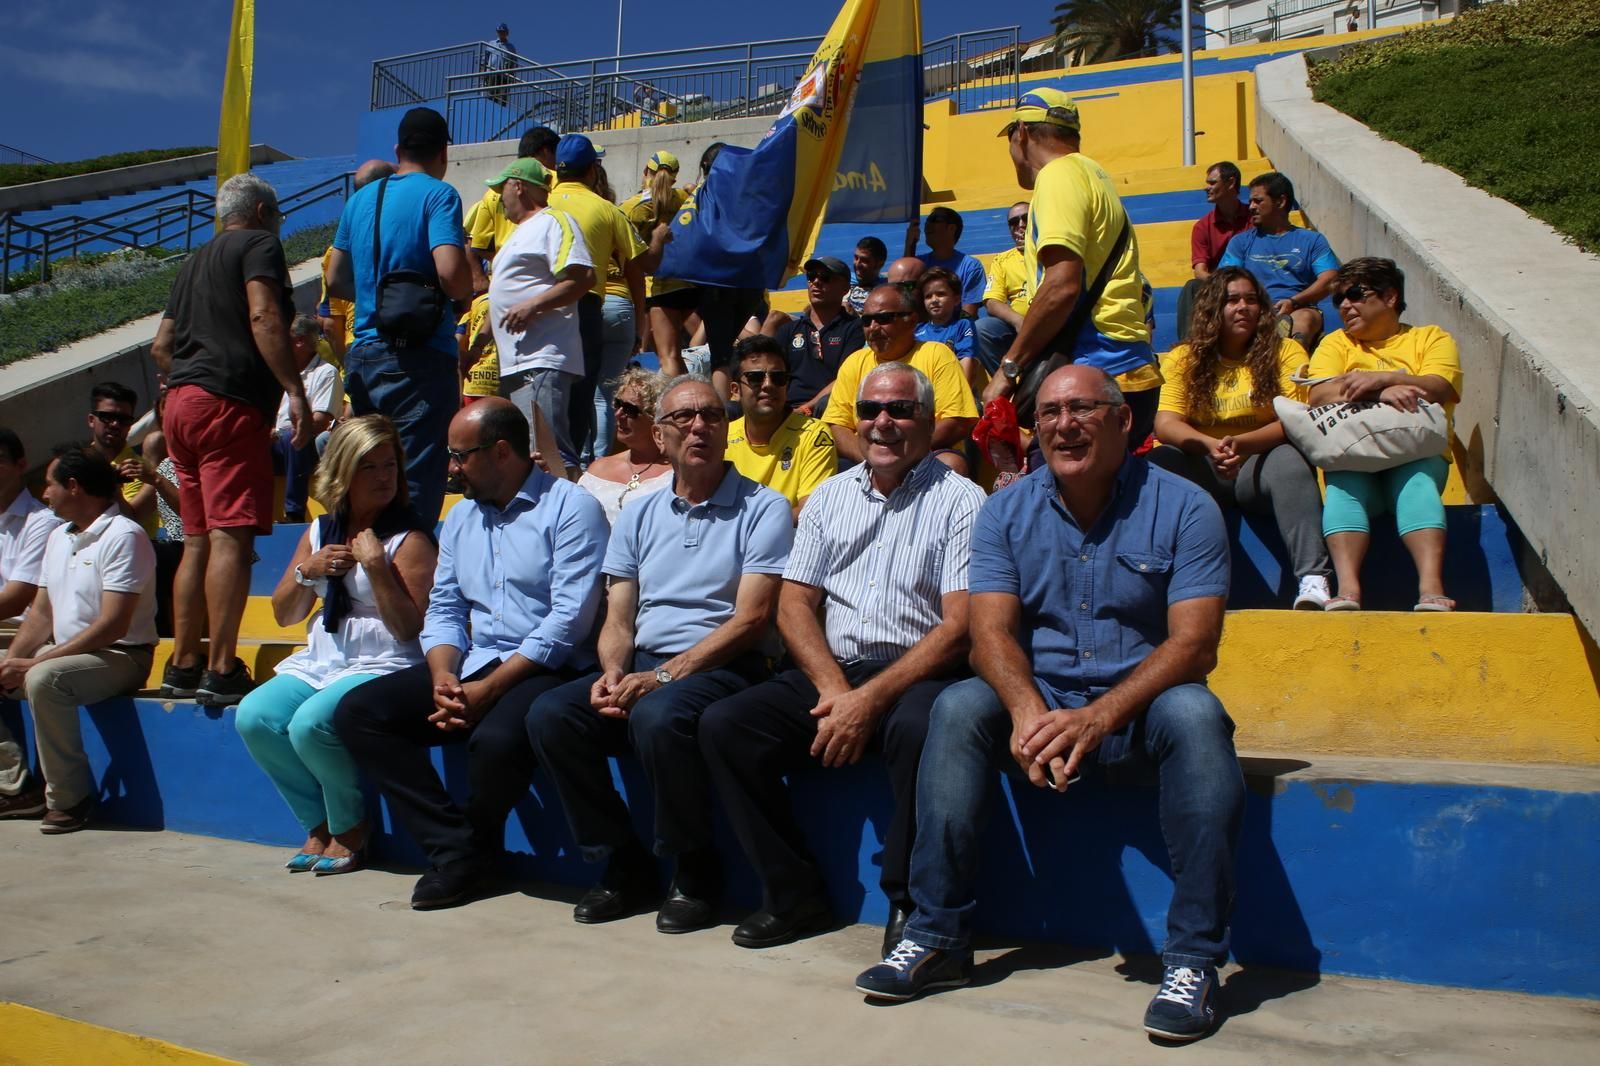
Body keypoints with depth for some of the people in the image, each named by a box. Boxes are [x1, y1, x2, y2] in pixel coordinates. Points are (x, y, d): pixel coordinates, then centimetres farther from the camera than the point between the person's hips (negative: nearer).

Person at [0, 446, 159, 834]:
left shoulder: (124, 536, -15)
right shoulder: (58, 537, 14)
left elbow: (113, 625, -22)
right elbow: (41, 614, 14)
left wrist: (33, 663, -22)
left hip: (121, 656, -9)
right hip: (65, 651, 9)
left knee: (42, 679, -33)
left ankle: (68, 799, -21)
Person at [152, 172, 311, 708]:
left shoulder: (196, 261, 27)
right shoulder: (259, 244, 3)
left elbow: (161, 346, 26)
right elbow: (263, 317, -14)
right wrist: (296, 392, -20)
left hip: (182, 403, 9)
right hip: (230, 403, -9)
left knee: (197, 539, 10)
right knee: (231, 536, -13)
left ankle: (183, 665, 12)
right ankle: (221, 672, -17)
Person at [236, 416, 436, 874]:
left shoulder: (410, 539, -5)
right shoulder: (319, 532, 14)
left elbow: (409, 629, -13)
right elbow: (283, 616, 17)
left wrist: (376, 566, -19)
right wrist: (306, 572, -2)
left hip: (381, 664, -7)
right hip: (320, 660, 7)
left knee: (309, 724, -30)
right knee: (253, 717, -17)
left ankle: (351, 830, -2)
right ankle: (319, 825, 3)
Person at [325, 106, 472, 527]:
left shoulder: (361, 198, 14)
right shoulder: (438, 195, -6)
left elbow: (335, 280, 19)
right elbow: (450, 271, -21)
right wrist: (463, 298, -2)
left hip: (363, 354, 7)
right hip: (421, 356, -7)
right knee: (417, 485, -5)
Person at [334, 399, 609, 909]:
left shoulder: (570, 508, -6)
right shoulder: (460, 517, 18)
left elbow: (569, 620, -15)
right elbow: (443, 610, 14)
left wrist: (490, 687, -19)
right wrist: (443, 678, -7)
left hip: (545, 670, -7)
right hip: (472, 665, 8)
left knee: (496, 740, -36)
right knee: (356, 712, -8)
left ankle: (477, 848, -2)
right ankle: (456, 847, -11)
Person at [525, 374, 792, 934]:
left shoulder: (762, 509, 0)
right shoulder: (638, 516, 16)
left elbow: (750, 619, -10)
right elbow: (618, 620, 13)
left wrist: (665, 675, -18)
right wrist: (612, 674, -10)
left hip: (725, 668, -5)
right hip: (642, 667, 5)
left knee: (658, 716, -35)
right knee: (550, 715, -19)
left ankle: (694, 872, -10)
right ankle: (623, 863, -2)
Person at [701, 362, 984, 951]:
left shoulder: (960, 500, 0)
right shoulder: (829, 497, 15)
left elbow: (959, 627, -10)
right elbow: (794, 604, 8)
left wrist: (871, 699, -20)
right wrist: (834, 689, -10)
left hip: (916, 676, -4)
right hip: (828, 674, 5)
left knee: (918, 728, -37)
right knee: (723, 725, -15)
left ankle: (911, 905, -15)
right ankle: (794, 893, -3)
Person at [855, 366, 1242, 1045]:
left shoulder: (1183, 507, -6)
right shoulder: (1006, 512, 3)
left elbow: (1193, 643, -15)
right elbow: (991, 631, -7)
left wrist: (1098, 717, -30)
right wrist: (1028, 711, -30)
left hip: (1139, 710, -2)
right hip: (1037, 704, 2)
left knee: (1195, 715, -33)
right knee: (958, 708, -24)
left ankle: (1193, 961, -25)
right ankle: (938, 937, -17)